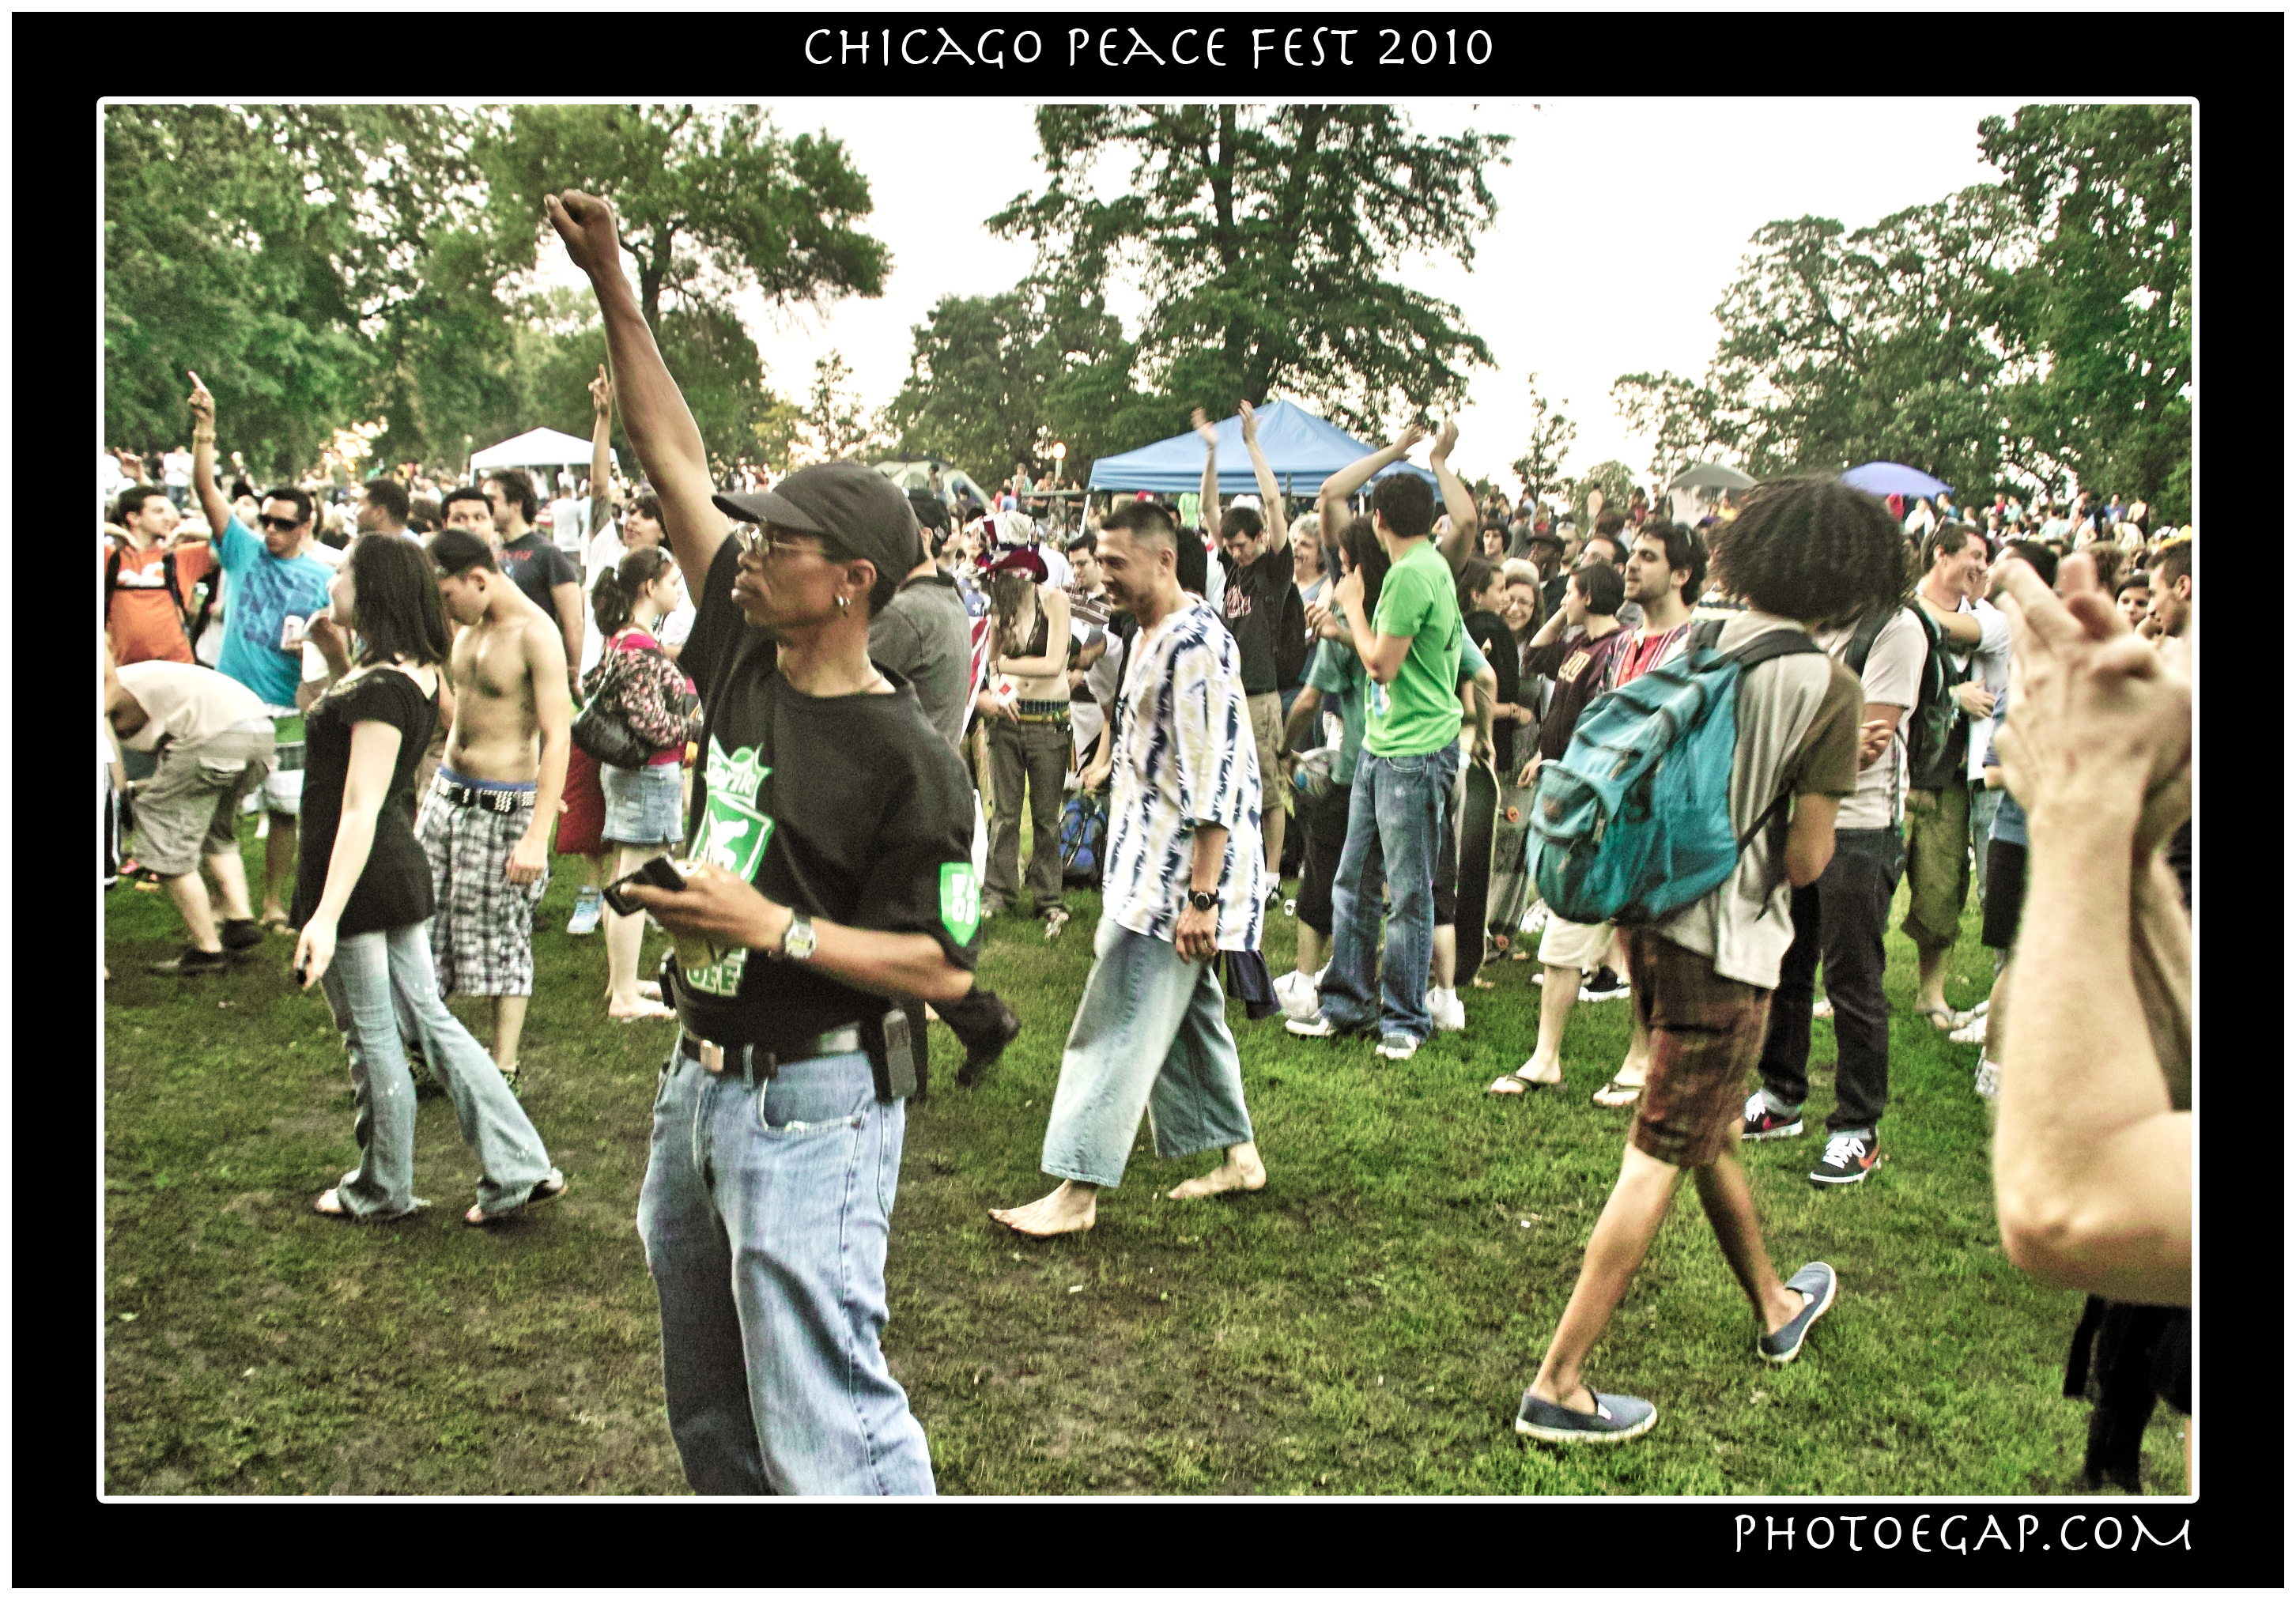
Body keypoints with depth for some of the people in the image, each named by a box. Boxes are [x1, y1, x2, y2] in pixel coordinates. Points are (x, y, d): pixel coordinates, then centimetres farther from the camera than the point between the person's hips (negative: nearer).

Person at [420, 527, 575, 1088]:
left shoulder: (536, 634, -16)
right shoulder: (468, 628, 9)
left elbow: (558, 738, -20)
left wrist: (537, 836, -24)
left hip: (503, 806, -8)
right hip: (446, 792, 8)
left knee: (500, 936, 2)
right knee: (424, 925, 10)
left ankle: (503, 1070, 14)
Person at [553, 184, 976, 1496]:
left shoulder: (908, 762, -19)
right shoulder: (744, 659, 1)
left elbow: (948, 970, -17)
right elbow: (676, 458, 7)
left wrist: (777, 928, -25)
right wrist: (614, 288, 8)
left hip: (811, 1109, -8)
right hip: (698, 1081, 8)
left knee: (822, 1437, -3)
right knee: (709, 1417, 22)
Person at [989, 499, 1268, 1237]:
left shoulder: (1197, 642, -18)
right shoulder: (1149, 636, 13)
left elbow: (1216, 776, -23)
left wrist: (1201, 896, -25)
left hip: (1182, 870, -10)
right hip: (1151, 863, 10)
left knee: (1118, 1024, -7)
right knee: (1188, 1010, 17)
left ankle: (1078, 1191, -2)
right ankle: (1238, 1154, 29)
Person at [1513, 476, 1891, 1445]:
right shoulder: (1826, 686, -12)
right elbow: (1805, 860, -12)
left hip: (1655, 919, 7)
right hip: (1728, 945, -7)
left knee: (1710, 1134, 23)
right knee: (1660, 1162, 0)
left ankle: (1775, 1305, 47)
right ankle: (1558, 1384, 4)